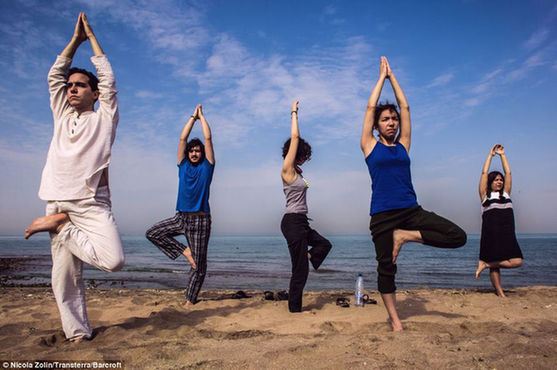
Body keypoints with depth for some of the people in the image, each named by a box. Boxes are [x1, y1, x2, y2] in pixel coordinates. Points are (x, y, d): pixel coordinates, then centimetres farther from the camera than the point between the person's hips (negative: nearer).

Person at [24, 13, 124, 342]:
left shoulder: (104, 118, 11)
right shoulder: (62, 116, 23)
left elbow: (108, 78, 8)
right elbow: (54, 76, 21)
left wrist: (92, 37, 18)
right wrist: (76, 40, 23)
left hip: (93, 205, -4)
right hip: (59, 202, 4)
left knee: (114, 260, -25)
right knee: (64, 278, -1)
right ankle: (78, 335, 10)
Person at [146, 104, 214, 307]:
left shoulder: (206, 166, 4)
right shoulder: (183, 165, 12)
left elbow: (208, 138, 2)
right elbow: (182, 138, 11)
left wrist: (202, 116, 13)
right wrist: (193, 116, 15)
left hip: (200, 219, -4)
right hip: (181, 217, 4)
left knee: (198, 265, -2)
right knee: (152, 233, -8)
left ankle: (190, 301, 8)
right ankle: (184, 251, -1)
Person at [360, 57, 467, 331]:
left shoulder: (403, 145, 13)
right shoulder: (370, 146, 5)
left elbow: (405, 107, 14)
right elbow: (371, 107, 4)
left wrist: (393, 77, 20)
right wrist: (382, 77, 15)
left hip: (411, 210, 4)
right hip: (383, 214, -3)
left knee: (458, 236, -10)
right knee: (386, 267, 3)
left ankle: (405, 236, 0)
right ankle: (394, 318, 20)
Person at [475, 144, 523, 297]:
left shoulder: (506, 194, 19)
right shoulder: (485, 195, 7)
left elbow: (508, 173, 17)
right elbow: (484, 173, 4)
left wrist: (502, 155, 19)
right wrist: (491, 154, 11)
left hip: (507, 234, 5)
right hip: (491, 234, -5)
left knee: (517, 262, -9)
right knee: (494, 266, -6)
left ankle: (486, 264, 2)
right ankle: (500, 294, 5)